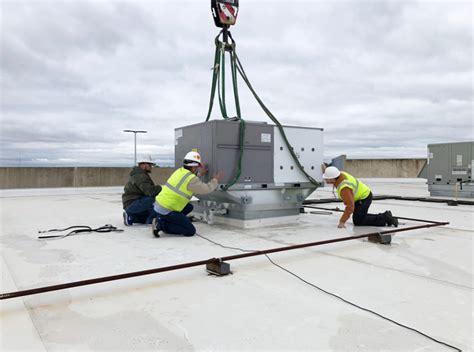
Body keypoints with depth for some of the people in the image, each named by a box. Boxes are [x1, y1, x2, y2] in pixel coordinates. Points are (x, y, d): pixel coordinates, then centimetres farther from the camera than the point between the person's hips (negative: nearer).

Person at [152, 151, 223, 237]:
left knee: (189, 207, 25)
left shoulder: (180, 171, 7)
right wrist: (216, 180, 13)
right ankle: (161, 224, -9)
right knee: (191, 231, -4)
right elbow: (207, 189, -3)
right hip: (166, 210, -9)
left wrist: (199, 174, 30)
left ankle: (162, 219, 13)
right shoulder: (191, 179, -16)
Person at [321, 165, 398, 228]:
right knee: (359, 217, 18)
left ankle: (385, 218, -2)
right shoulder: (341, 174, -12)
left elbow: (350, 207, -36)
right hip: (364, 194, 9)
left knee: (357, 222, -5)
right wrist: (325, 170, -6)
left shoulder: (344, 188, -36)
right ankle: (385, 216, 18)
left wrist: (342, 221, -34)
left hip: (364, 199, -9)